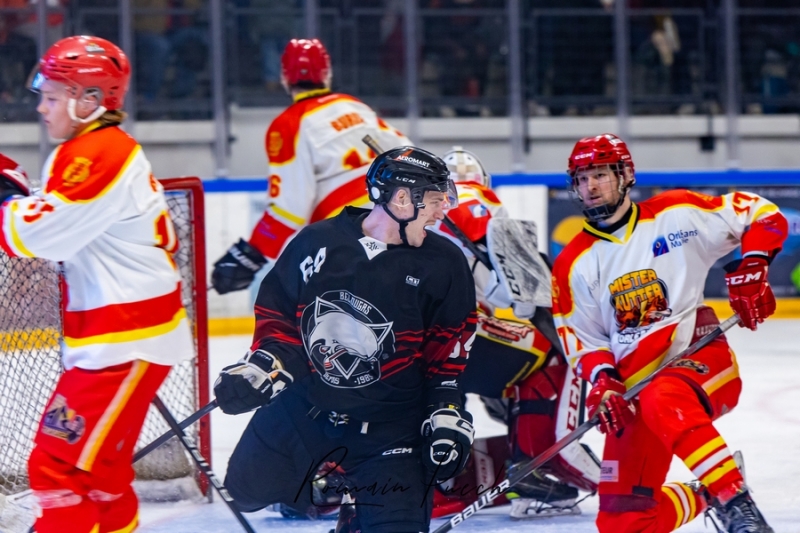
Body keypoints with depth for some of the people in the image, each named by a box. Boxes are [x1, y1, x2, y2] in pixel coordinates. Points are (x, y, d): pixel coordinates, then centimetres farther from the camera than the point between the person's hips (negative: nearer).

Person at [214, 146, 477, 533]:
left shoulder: (442, 265, -11)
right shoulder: (316, 243, -10)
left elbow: (449, 350, -3)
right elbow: (277, 313, 3)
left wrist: (446, 414, -9)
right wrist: (260, 366, -9)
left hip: (388, 424, -2)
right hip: (302, 404, 2)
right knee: (248, 489, 9)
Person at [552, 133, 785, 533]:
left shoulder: (676, 214, 0)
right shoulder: (573, 265, 8)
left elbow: (764, 216, 3)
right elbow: (583, 340, 9)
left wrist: (751, 268, -14)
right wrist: (603, 381, -11)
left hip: (701, 359, -4)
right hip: (635, 389, 4)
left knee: (663, 401, -41)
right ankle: (705, 497, 23)